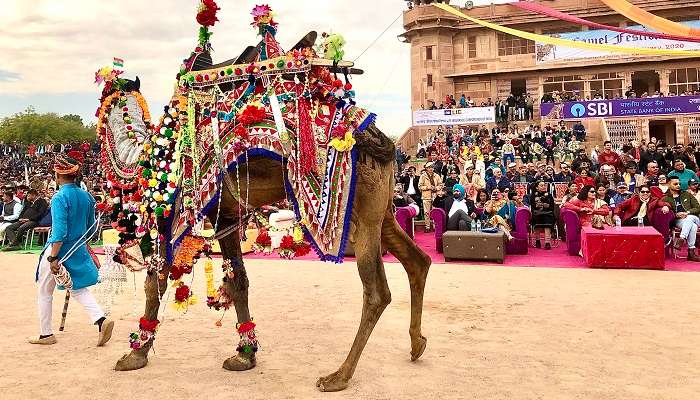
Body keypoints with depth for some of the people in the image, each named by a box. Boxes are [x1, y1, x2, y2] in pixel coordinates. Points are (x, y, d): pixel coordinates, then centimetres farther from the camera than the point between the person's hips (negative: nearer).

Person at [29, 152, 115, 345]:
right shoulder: (86, 196, 2)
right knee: (79, 289, 15)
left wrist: (53, 258, -22)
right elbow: (91, 227, 11)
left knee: (44, 292, 13)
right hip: (79, 251, 6)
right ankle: (101, 320, -5)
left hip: (58, 250, -6)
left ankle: (46, 334, 23)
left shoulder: (60, 198, -18)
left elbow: (60, 231, -23)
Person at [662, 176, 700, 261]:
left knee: (690, 218, -37)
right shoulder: (666, 199, 12)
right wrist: (676, 215, -16)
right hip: (677, 221, -2)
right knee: (693, 226, -35)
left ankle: (681, 239, -48)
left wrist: (687, 213, -8)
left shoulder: (687, 195, 18)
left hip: (692, 218, 2)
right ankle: (691, 251, -41)